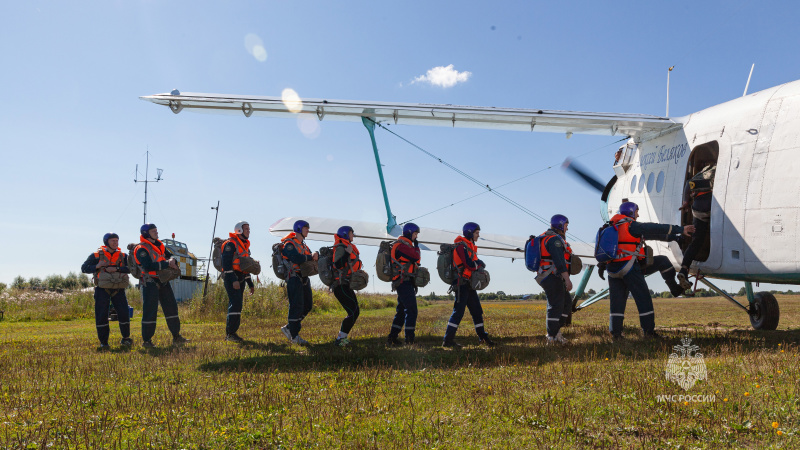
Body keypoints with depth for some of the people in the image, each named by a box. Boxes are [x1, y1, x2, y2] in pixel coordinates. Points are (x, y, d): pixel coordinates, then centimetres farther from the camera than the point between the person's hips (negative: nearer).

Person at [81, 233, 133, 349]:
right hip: (102, 290, -1)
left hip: (118, 290, 1)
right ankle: (103, 342, 8)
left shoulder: (122, 256, 7)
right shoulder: (97, 255, 4)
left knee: (123, 313, -4)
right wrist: (97, 266, -15)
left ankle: (126, 338, 14)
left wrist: (116, 268, -21)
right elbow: (84, 268, 1)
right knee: (101, 315, -3)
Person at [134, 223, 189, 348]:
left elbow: (170, 255, 14)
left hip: (163, 281, 8)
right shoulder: (141, 249, -12)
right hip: (150, 282, -8)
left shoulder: (159, 245, 13)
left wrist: (172, 260, -11)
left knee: (171, 307, 9)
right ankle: (146, 340, 5)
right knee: (150, 311, -5)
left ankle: (176, 337, 17)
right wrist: (167, 264, -24)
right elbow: (148, 266, -24)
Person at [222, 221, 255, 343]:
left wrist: (250, 284, 23)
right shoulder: (231, 244, -8)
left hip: (240, 280, 9)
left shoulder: (245, 246, 20)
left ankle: (230, 333, 12)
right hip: (231, 278, -9)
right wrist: (233, 280, -24)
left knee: (237, 305, 8)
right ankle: (230, 333, -14)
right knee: (235, 304, -16)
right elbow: (226, 263, -17)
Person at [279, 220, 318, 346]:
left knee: (308, 306, 10)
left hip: (304, 278, 9)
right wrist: (311, 257, -14)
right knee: (296, 307, -8)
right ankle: (294, 336, 0)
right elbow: (297, 258, -25)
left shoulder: (303, 245, 21)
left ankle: (288, 328, 20)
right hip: (294, 278, -9)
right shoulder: (289, 244, -9)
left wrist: (315, 255, -11)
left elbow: (311, 257, 11)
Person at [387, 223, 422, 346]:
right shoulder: (402, 245, -14)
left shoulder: (405, 245, 20)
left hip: (405, 283, 11)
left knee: (401, 311, 13)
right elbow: (417, 258, -21)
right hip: (404, 282, -11)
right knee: (411, 311, -11)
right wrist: (416, 246, -5)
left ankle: (392, 338, 16)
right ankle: (409, 340, -10)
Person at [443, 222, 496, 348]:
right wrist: (480, 264, -4)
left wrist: (478, 265, -6)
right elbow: (469, 264, -22)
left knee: (477, 311, 15)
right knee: (459, 311, -11)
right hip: (462, 284, -10)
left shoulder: (470, 246, 19)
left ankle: (483, 337, 26)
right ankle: (448, 340, -9)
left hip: (469, 284, 10)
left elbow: (475, 263, 17)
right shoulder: (461, 246, -13)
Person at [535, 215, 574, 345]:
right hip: (553, 278, -11)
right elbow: (559, 260, -24)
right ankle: (551, 338, -5)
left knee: (566, 304, 14)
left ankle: (556, 332, 15)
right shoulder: (555, 239, -14)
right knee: (556, 306, -8)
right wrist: (567, 279, -27)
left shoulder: (547, 238, 20)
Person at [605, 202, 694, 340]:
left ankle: (615, 332, 4)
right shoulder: (631, 226, -5)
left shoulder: (614, 227, 20)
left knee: (617, 301, 7)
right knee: (643, 299, 2)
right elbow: (656, 229, -4)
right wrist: (680, 229, 4)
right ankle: (649, 331, 5)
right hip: (629, 267, -8)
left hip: (613, 269, 8)